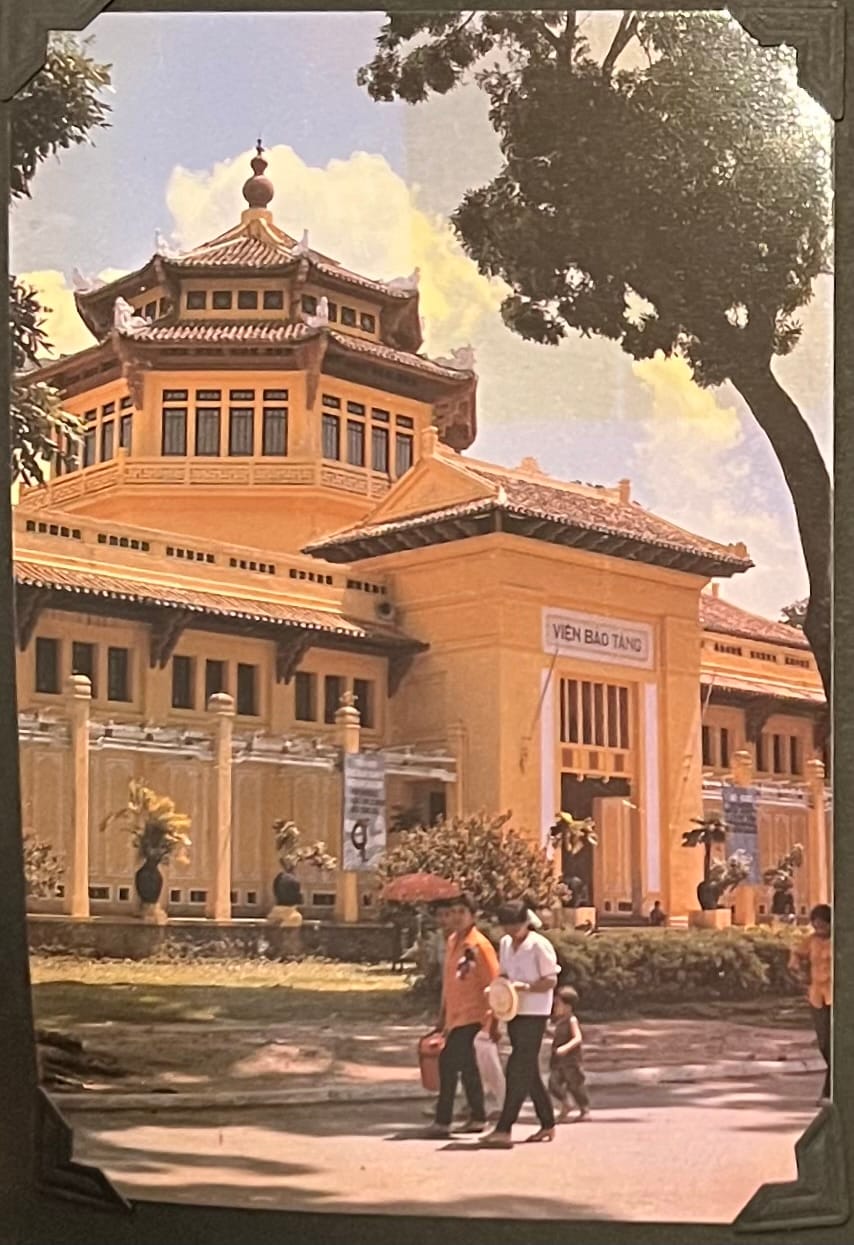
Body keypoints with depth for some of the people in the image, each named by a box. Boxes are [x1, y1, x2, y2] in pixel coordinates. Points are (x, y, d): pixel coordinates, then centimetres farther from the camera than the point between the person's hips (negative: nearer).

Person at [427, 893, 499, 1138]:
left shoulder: (479, 945, -14)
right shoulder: (452, 941, 10)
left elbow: (493, 984, -14)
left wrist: (491, 1020, -16)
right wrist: (443, 1013, 20)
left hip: (470, 1016, -8)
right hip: (455, 1015, 8)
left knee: (448, 1064, -10)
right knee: (467, 1067, 15)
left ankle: (442, 1121, -5)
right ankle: (477, 1118, 24)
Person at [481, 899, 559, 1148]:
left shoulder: (539, 945, -12)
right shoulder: (505, 944, 10)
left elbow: (551, 980, -12)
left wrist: (526, 986, -25)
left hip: (534, 1014, -8)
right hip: (514, 1012, 8)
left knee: (517, 1071, -12)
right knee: (529, 1072, 13)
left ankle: (504, 1130, -14)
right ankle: (547, 1125, 23)